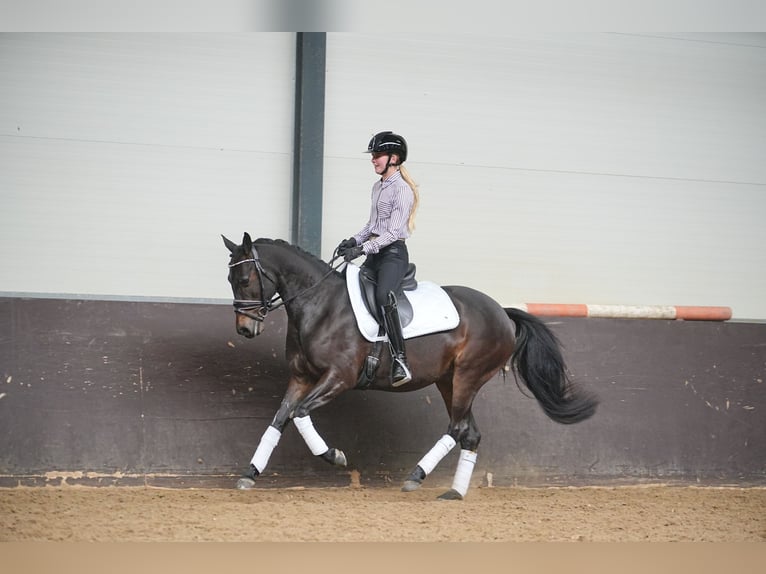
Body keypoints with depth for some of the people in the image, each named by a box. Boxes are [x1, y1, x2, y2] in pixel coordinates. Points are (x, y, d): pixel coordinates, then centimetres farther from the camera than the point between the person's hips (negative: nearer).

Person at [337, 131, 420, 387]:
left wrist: (363, 249, -23)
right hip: (374, 253, 10)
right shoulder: (377, 187, 16)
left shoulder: (402, 190, -12)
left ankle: (399, 360, -39)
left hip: (393, 253, -10)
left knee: (382, 295, -33)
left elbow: (393, 232, -18)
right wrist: (354, 240, 9)